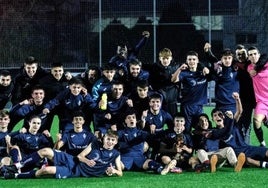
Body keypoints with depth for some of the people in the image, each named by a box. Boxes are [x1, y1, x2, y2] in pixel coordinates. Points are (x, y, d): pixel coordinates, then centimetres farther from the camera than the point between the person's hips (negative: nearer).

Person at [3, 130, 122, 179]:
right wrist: (87, 161, -16)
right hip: (72, 161, 4)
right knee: (46, 151, -14)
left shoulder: (115, 155, -1)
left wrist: (113, 171, -23)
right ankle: (16, 167, -3)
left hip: (77, 171, -4)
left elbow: (120, 173, 0)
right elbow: (80, 156, 6)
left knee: (46, 170, -25)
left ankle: (16, 176, -11)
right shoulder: (95, 146, 7)